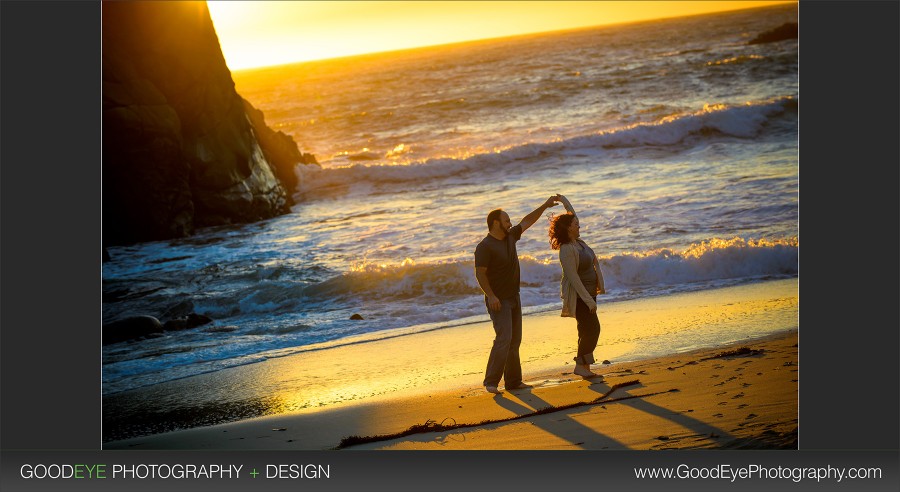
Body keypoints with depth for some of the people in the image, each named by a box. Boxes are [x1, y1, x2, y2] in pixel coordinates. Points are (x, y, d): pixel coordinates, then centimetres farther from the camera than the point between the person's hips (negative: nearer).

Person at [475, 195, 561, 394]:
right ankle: (491, 382, -15)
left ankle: (513, 381, 15)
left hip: (513, 297, 9)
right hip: (498, 300, -9)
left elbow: (526, 222, 19)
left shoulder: (509, 237, 7)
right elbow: (480, 273, -20)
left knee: (514, 340, 9)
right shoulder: (484, 247, -17)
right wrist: (490, 296, -28)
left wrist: (545, 206, 18)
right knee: (504, 338, -18)